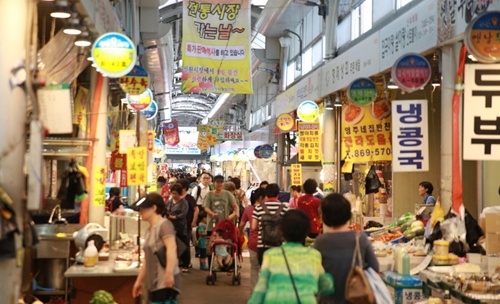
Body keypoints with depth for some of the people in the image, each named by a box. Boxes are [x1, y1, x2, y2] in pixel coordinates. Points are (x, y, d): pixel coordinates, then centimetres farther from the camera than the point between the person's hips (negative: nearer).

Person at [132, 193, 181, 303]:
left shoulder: (164, 225, -10)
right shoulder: (149, 230, 17)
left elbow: (171, 247, -24)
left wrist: (169, 273, -34)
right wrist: (139, 280, 23)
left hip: (165, 282, -9)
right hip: (154, 282, 9)